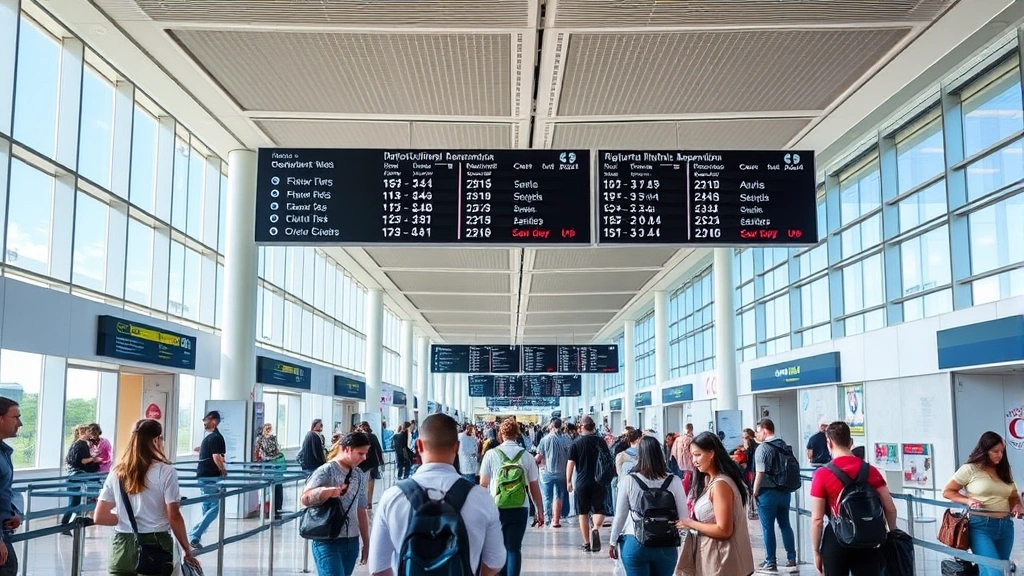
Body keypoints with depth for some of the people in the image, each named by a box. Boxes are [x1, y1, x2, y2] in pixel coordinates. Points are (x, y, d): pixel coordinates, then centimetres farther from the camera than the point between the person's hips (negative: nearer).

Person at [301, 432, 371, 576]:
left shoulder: (360, 475, 11)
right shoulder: (326, 471, -8)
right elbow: (305, 498, -19)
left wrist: (366, 543, 17)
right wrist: (328, 491, -37)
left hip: (352, 542, 6)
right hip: (328, 542, -6)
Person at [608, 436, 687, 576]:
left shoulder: (628, 480, -9)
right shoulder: (674, 481, -8)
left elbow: (620, 516, -2)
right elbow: (683, 517, -3)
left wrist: (613, 542, 11)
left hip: (635, 544, -1)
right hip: (666, 546, 1)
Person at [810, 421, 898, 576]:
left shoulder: (822, 475, -10)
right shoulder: (870, 470, -1)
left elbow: (817, 519, -9)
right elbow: (890, 509, 2)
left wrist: (816, 551, 0)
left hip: (837, 541, -2)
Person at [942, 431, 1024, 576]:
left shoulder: (1005, 471, 14)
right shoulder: (970, 469, -3)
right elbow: (947, 492, 0)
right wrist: (968, 500, -16)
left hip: (1005, 526, 6)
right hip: (981, 526, -6)